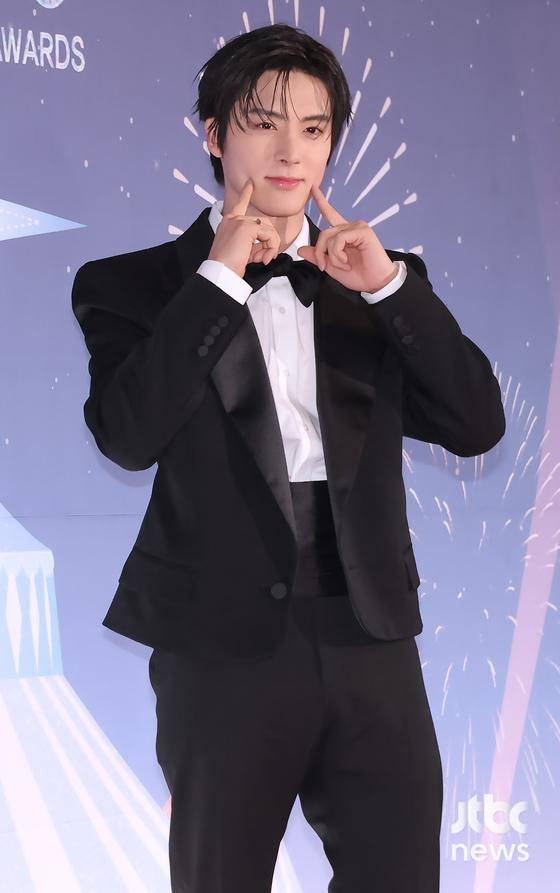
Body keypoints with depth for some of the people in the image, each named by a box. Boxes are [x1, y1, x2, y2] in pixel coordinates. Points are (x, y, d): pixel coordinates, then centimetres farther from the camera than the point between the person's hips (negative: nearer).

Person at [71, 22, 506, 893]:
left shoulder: (380, 281, 12)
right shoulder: (135, 285, 2)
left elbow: (478, 425, 1)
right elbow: (128, 434, -14)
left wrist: (390, 287, -8)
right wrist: (219, 279, -13)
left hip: (371, 639, 3)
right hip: (225, 648, -2)